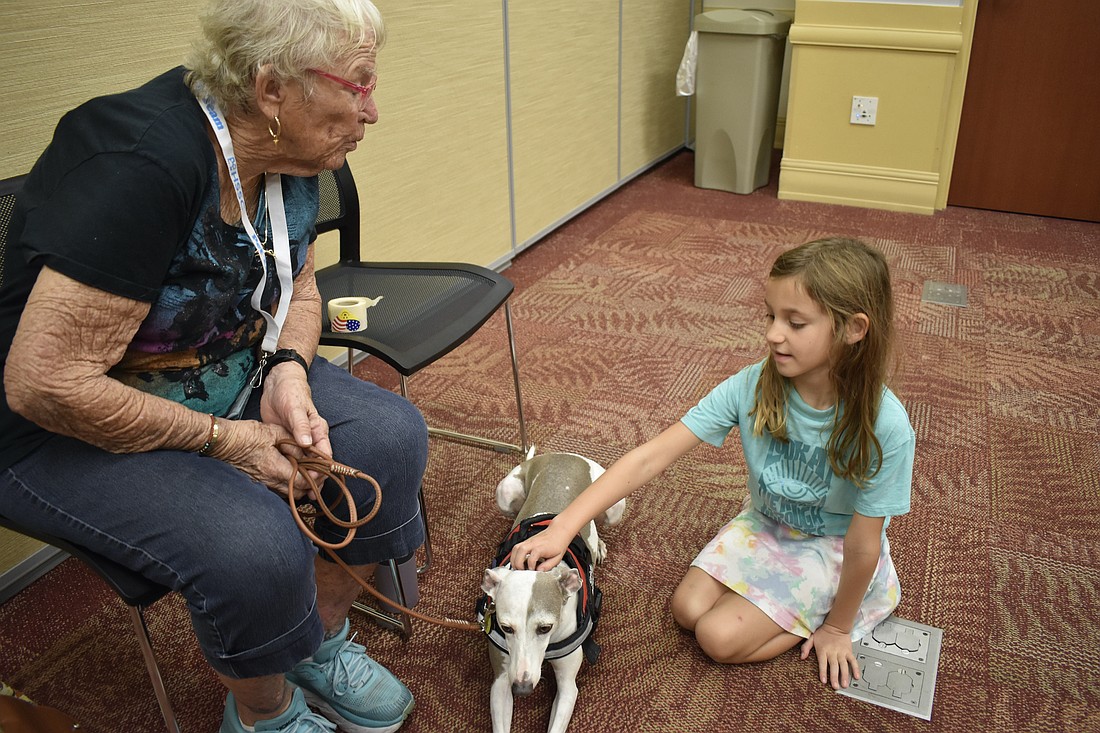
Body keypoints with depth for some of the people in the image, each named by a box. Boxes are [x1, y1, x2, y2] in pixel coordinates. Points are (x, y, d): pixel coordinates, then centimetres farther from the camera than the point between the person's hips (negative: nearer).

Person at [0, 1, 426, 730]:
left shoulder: (291, 158, -6)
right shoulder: (144, 166, -31)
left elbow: (297, 288, 9)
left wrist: (289, 371, -12)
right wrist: (224, 440, -22)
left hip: (230, 380, 8)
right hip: (73, 429, -7)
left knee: (390, 436, -11)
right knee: (257, 547, -29)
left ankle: (322, 641, 12)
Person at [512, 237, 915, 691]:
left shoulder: (884, 427, -34)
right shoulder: (751, 387, -26)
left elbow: (863, 545, -21)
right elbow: (651, 457, -28)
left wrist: (838, 627, -7)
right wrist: (562, 529, -35)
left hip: (830, 547, -4)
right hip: (764, 522, 4)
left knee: (719, 638, -13)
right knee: (687, 610, -6)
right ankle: (801, 602, 13)